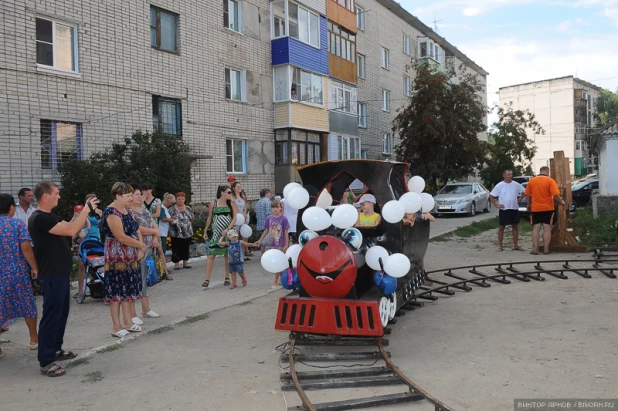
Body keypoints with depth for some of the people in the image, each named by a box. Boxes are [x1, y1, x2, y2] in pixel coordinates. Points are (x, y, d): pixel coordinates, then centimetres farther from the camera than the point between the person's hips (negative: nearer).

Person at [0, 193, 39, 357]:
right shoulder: (18, 224, -8)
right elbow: (25, 248, -15)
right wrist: (34, 267, -6)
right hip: (18, 271, -2)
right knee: (28, 305, 12)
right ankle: (34, 339, 23)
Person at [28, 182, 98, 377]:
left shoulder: (49, 217, 14)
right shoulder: (39, 218, -20)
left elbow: (69, 230, 15)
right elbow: (70, 230, -27)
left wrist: (86, 212, 4)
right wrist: (87, 209, -18)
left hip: (61, 273, 10)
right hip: (52, 275, -10)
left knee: (62, 313, 18)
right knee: (51, 316, -5)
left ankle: (56, 349, 30)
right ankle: (46, 361, 2)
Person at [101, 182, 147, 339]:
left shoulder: (126, 211, 12)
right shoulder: (111, 212, -16)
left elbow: (137, 230, 11)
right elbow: (121, 237, -22)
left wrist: (141, 249, -5)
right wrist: (142, 246, -11)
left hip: (131, 258, 9)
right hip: (117, 259, -9)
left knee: (128, 289, 13)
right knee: (116, 290, 0)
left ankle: (127, 322, 22)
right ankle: (116, 326, 8)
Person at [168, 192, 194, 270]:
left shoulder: (188, 208, 9)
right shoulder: (172, 209, -3)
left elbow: (192, 218, 16)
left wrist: (188, 223, 3)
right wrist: (172, 219, -23)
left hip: (187, 233, 4)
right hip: (176, 233, -4)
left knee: (186, 248, 11)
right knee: (176, 248, 0)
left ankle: (185, 262, 20)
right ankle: (176, 263, 8)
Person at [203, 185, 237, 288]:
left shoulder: (231, 203, 1)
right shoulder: (213, 203, 1)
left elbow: (234, 218, -4)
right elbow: (209, 218, 9)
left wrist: (228, 229, -16)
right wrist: (205, 231, 11)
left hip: (228, 232, 1)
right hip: (216, 233, 0)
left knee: (228, 255, 7)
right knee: (211, 255, -4)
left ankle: (227, 278, 18)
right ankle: (207, 279, -1)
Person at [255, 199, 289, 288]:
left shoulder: (283, 219, -10)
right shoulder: (269, 218, 1)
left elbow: (286, 232, -8)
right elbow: (266, 231, 12)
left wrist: (286, 244, -12)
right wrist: (260, 240, 15)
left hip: (281, 245, -4)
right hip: (272, 244, 4)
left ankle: (275, 282, 7)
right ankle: (277, 280, 23)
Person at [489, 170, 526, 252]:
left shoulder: (516, 185, 2)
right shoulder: (499, 185, -5)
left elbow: (523, 192, 16)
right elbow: (491, 196, -3)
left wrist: (519, 200, 4)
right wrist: (496, 205, -9)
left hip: (514, 209, 3)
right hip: (503, 209, -3)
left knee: (515, 227, 8)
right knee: (501, 227, 2)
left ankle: (515, 245, 16)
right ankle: (500, 245, 8)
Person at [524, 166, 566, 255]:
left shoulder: (531, 180, 2)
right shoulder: (550, 180, -9)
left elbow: (527, 194, 5)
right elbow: (556, 195, -15)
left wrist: (529, 205, 18)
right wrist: (561, 202, 2)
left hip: (535, 208, 2)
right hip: (548, 208, -2)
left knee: (536, 228, 6)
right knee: (547, 228, 4)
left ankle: (535, 249, 3)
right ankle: (546, 249, 5)